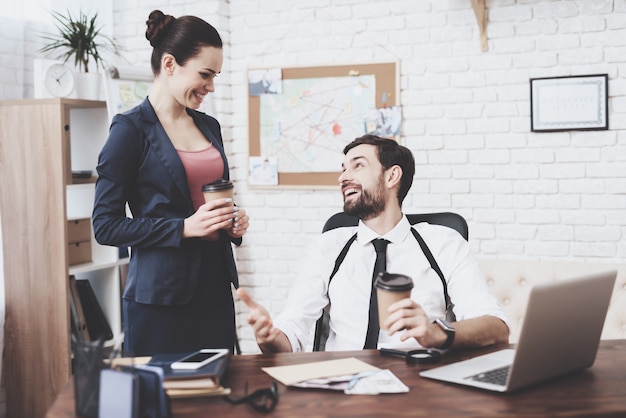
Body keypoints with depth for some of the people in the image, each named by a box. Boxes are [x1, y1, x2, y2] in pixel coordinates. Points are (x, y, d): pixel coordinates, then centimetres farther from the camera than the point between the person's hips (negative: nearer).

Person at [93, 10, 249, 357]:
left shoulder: (209, 126, 12)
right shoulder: (130, 129, -7)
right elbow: (105, 226, -10)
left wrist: (232, 222, 3)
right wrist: (184, 227, -18)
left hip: (216, 288, 6)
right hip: (162, 297, -6)